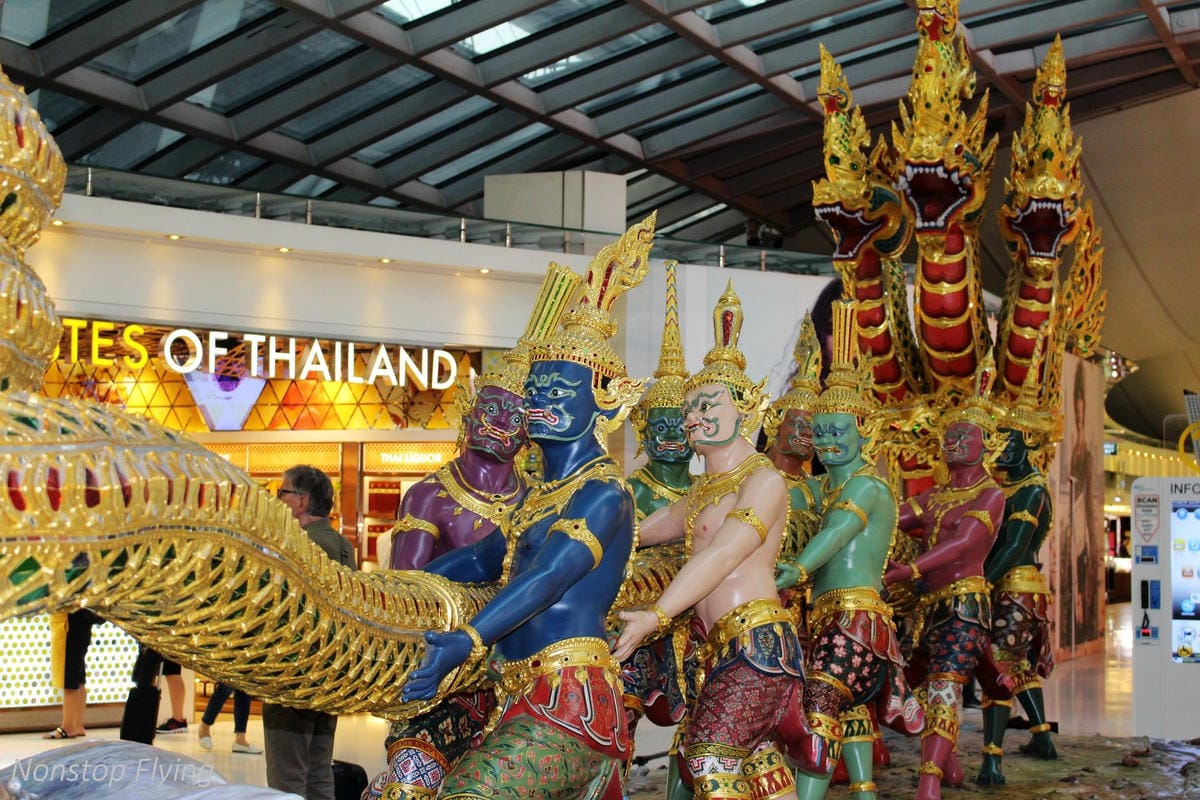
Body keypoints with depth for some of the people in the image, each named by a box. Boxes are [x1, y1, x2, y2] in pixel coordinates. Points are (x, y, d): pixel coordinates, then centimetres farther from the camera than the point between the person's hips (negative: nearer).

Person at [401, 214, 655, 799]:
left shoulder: (603, 492, -9)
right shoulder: (541, 493, 20)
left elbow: (551, 577, -23)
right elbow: (482, 558, 26)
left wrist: (465, 643, -35)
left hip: (570, 698, -9)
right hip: (525, 699, 9)